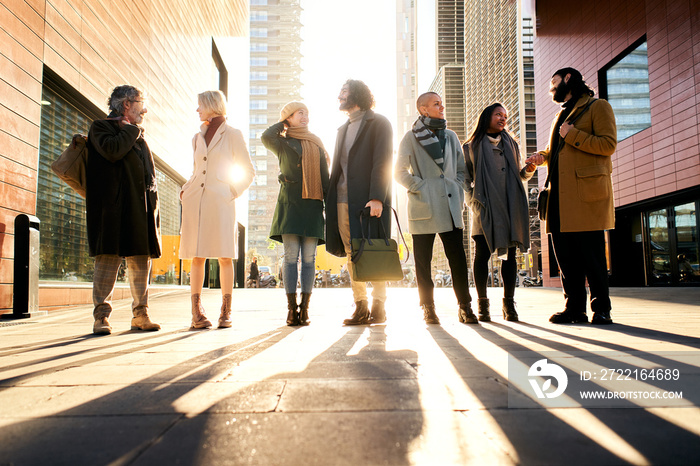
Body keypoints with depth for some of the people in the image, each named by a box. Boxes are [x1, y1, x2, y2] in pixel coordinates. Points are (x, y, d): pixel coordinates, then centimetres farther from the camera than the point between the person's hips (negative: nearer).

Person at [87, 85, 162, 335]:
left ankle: (140, 314, 10)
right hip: (113, 206, -6)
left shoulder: (138, 136, 26)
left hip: (141, 207, 6)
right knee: (109, 258, -7)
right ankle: (102, 316, -1)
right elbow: (113, 150, -17)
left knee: (142, 260, 4)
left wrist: (153, 207, 12)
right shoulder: (101, 126, 6)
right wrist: (131, 130, 0)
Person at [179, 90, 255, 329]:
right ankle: (196, 312, 4)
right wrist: (185, 189, 11)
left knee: (225, 256, -4)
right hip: (195, 201, 4)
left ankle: (226, 312, 4)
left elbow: (248, 171, 5)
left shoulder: (232, 135, 5)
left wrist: (234, 192, -5)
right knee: (197, 257, 1)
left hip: (220, 201, -4)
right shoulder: (197, 137, 19)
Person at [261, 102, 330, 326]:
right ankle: (292, 308, -3)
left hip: (313, 206, 3)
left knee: (309, 258, -2)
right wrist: (282, 123, 7)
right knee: (291, 256, -7)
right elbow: (266, 137, -13)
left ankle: (304, 308, 2)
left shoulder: (317, 145, 21)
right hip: (289, 204, -2)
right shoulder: (282, 143, 12)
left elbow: (325, 178, 18)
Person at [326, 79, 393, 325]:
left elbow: (382, 163, -8)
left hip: (369, 200, -6)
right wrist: (330, 200, 11)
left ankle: (378, 307, 5)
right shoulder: (343, 129, 25)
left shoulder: (379, 123, 3)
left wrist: (377, 198, -19)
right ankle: (360, 307, 9)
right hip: (343, 200, 6)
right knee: (351, 254, 3)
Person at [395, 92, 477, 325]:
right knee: (423, 259, 1)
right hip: (423, 207, -3)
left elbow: (461, 168, 21)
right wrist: (419, 187, -8)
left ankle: (464, 306, 6)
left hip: (450, 205, 3)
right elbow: (399, 171, 0)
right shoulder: (411, 137, 4)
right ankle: (428, 307, 11)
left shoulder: (451, 136, 17)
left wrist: (458, 193, 7)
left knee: (457, 256, -2)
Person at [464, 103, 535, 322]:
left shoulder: (511, 144, 21)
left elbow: (519, 175, 23)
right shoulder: (472, 146, 10)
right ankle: (482, 304, 5)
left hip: (510, 207, 3)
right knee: (482, 255, -3)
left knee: (509, 254, 3)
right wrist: (473, 201, -7)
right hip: (485, 208, -3)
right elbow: (465, 178, 6)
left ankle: (509, 304, 9)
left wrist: (528, 171, 1)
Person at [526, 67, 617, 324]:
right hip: (561, 194, 7)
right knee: (565, 255, 3)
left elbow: (608, 144, -8)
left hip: (587, 191, -7)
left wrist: (572, 135, -9)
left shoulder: (598, 106, 4)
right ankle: (575, 308, 9)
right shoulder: (562, 114, 27)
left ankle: (601, 308, 3)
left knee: (591, 253, -6)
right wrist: (543, 156, 13)